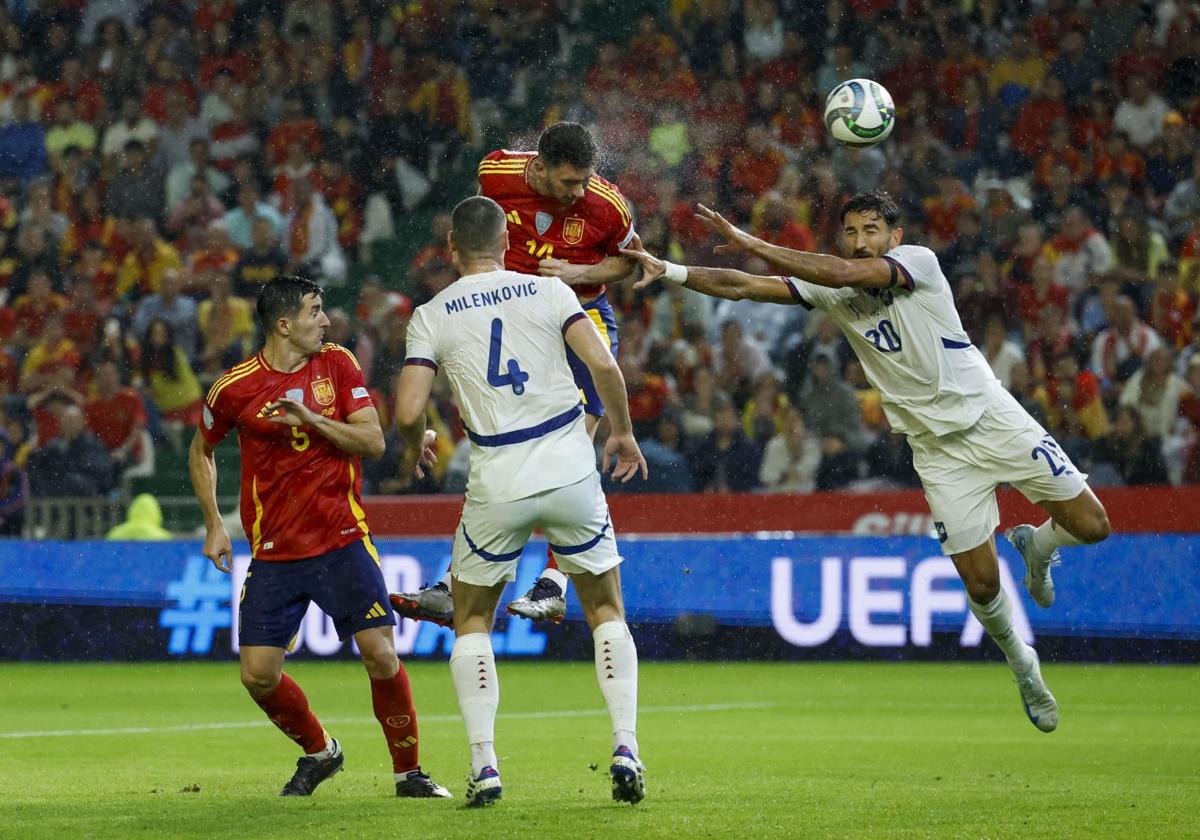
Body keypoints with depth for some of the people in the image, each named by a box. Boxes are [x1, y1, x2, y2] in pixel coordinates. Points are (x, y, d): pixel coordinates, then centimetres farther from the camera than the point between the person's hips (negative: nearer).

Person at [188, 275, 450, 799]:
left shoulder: (337, 364, 1)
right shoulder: (235, 388, -3)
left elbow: (374, 441, -5)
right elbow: (201, 452, 14)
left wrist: (312, 420, -18)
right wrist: (214, 526, 7)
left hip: (341, 540, 0)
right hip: (273, 553, 0)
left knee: (380, 653, -12)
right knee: (258, 676, -5)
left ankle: (408, 772, 4)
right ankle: (319, 751, 22)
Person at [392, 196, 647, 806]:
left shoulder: (432, 315, 2)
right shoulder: (547, 291, 4)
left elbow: (408, 410, -6)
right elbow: (603, 365, -6)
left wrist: (414, 447, 17)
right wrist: (623, 431, 9)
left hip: (498, 481, -1)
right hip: (570, 469, 1)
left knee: (471, 620, 17)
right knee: (606, 610, 16)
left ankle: (484, 765, 5)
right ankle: (625, 748, 1)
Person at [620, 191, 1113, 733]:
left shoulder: (919, 262, -14)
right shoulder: (831, 291, -2)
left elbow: (843, 274, -30)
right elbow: (740, 287, -5)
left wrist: (754, 246, -32)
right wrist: (667, 271, -18)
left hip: (992, 417, -2)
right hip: (936, 445, 2)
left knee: (1090, 526, -6)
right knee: (980, 583, -6)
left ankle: (1036, 548, 27)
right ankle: (1021, 664, 23)